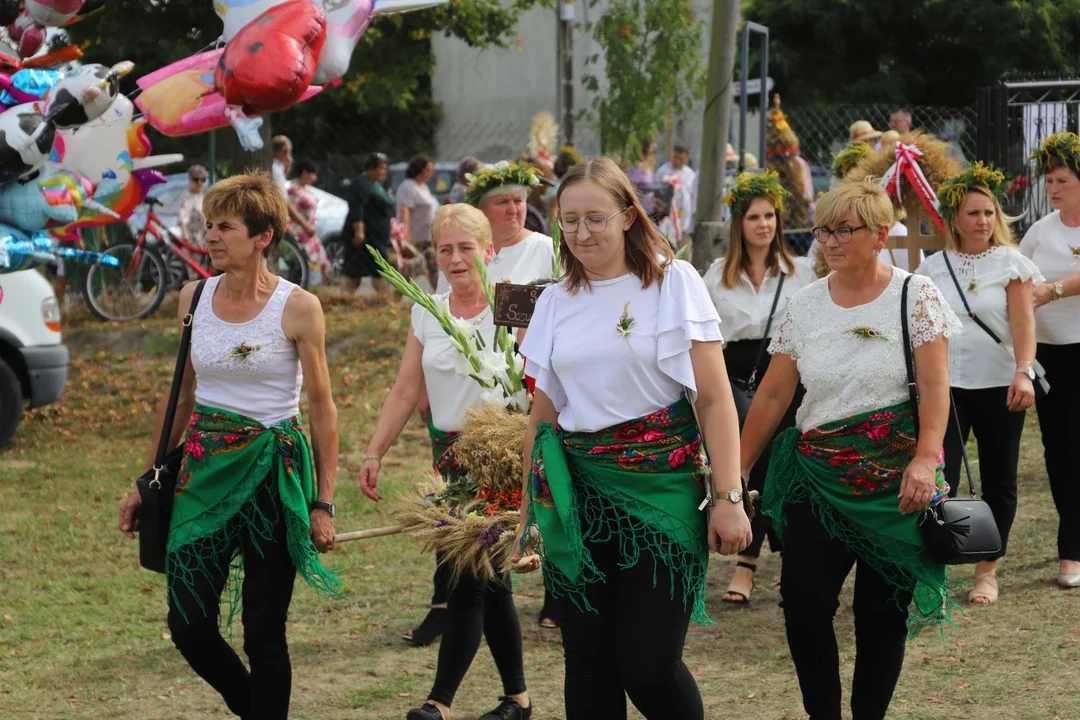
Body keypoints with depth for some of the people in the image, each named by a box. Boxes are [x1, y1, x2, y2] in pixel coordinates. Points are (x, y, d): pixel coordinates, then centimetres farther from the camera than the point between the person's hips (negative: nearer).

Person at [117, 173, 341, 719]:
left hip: (273, 473, -4)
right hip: (203, 469, 4)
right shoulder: (194, 298, 5)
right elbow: (180, 395, 14)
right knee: (188, 625, 2)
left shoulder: (298, 308, -8)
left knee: (264, 631, -1)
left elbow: (322, 409, -4)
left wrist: (323, 503, -7)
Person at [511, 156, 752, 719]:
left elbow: (715, 399, -5)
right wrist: (528, 517, 15)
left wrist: (728, 498, -12)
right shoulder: (555, 301, 10)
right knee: (588, 662, 4)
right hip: (577, 492, 4)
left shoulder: (673, 282, -2)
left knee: (649, 667, -9)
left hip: (661, 486, -4)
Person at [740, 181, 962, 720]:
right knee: (804, 600, -10)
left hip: (894, 482, -2)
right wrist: (738, 469, 8)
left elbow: (934, 387, -10)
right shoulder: (804, 306, 6)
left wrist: (926, 458, -23)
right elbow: (772, 395, 9)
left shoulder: (915, 296, -3)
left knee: (882, 611, 3)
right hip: (817, 475, 2)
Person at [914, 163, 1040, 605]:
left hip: (999, 385, -1)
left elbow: (1023, 323, -9)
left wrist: (1023, 373, -24)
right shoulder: (933, 267, 5)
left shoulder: (1010, 262, -1)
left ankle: (988, 572, 19)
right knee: (938, 479, -11)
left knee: (999, 482, 7)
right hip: (946, 385, 1)